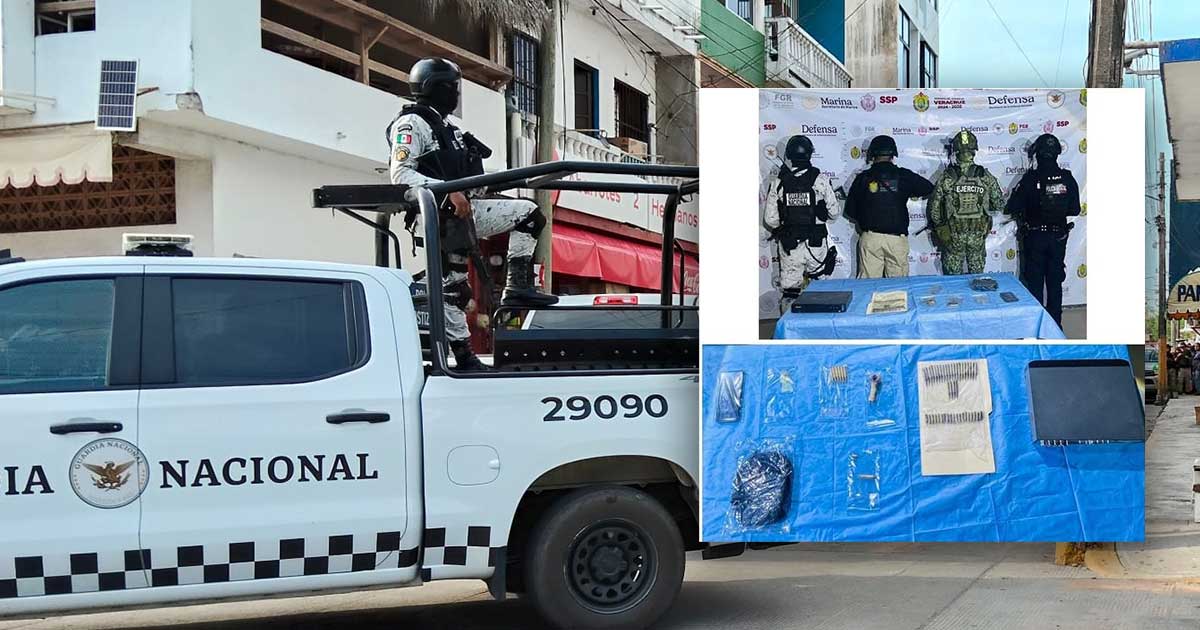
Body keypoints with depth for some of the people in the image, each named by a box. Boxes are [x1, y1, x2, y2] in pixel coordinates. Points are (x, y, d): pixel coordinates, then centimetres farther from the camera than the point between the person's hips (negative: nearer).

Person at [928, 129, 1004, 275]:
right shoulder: (985, 176, -7)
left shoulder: (947, 177, -11)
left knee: (952, 277, 12)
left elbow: (934, 208, -6)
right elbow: (999, 204, 1)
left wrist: (938, 227, 11)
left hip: (953, 236, -1)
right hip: (978, 235, 1)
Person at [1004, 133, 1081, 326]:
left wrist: (1024, 215, 8)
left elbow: (1012, 208, -13)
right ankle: (1055, 324, 17)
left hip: (1035, 237, -3)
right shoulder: (1067, 179, -6)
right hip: (1059, 236, 3)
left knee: (1035, 282, 7)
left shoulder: (1031, 178, -15)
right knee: (1055, 281, 13)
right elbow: (1075, 210, 1)